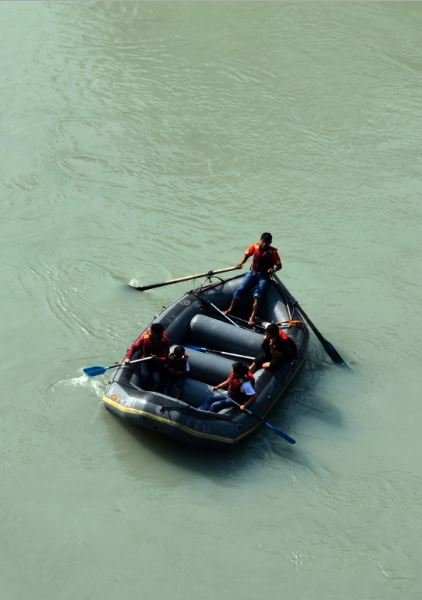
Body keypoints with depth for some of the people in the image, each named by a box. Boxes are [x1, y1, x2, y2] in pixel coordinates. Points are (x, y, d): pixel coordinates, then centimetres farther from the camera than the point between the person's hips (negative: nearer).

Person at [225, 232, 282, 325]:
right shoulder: (254, 246, -3)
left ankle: (252, 317, -28)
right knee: (240, 290, -13)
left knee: (257, 295, -22)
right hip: (253, 272, 3)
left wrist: (274, 269, -31)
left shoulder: (273, 251, -10)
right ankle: (230, 309, -2)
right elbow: (247, 255, 2)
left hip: (264, 276, -3)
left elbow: (279, 265, -9)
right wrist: (241, 263, -18)